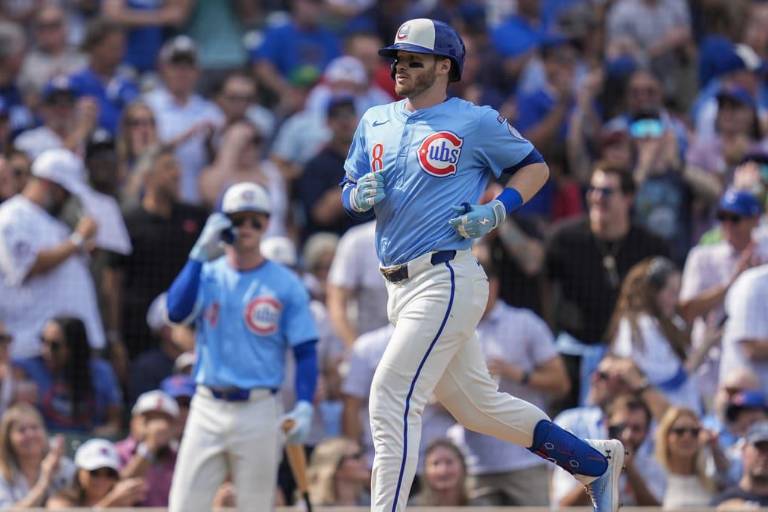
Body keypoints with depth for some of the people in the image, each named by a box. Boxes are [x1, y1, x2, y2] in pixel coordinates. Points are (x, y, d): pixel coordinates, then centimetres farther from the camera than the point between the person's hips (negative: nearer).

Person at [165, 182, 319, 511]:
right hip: (208, 408, 2)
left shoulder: (286, 284, 2)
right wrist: (201, 253, -14)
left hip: (259, 410, -2)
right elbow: (177, 311, -12)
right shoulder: (207, 274, 7)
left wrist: (304, 407, -14)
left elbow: (306, 352, -1)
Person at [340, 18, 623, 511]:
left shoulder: (475, 122, -3)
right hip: (401, 287, 8)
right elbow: (347, 194, 17)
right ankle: (595, 461, 29)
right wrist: (360, 196, -6)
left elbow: (535, 167, 6)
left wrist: (497, 211, -10)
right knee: (478, 404, 15)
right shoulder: (375, 123, 15)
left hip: (448, 281, -8)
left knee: (392, 394, -17)